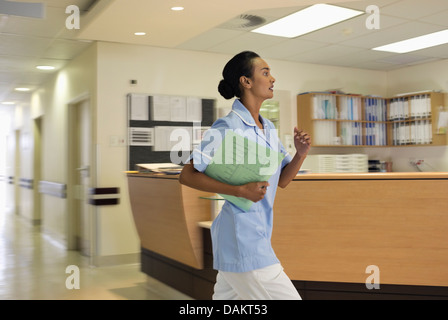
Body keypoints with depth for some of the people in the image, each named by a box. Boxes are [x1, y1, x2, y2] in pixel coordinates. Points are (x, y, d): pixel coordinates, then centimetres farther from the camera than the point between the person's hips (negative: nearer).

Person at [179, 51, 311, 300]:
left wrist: (301, 154, -3)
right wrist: (241, 191, -22)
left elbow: (282, 180, 15)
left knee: (225, 295, 18)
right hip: (241, 240, -8)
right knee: (286, 296, -2)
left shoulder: (269, 129, 11)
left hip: (257, 236, 8)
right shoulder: (227, 127, -14)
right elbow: (187, 175, -15)